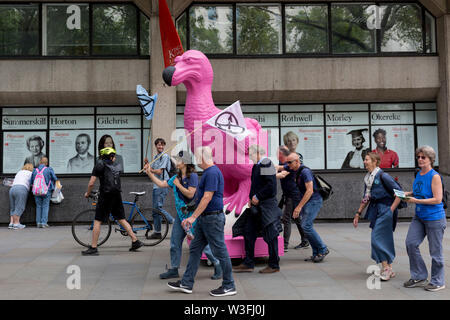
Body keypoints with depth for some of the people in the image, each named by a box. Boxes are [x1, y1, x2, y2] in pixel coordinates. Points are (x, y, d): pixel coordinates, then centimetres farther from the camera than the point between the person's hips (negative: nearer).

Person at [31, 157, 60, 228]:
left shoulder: (35, 170, 6)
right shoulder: (49, 169, -2)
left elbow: (31, 182, 6)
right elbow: (55, 178, -2)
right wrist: (58, 184, 14)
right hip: (46, 191, -2)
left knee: (38, 206, 10)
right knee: (45, 206, 2)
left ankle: (38, 223, 7)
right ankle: (44, 222, -3)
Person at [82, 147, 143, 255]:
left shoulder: (100, 164, -1)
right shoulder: (117, 165, 14)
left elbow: (91, 183, -4)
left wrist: (87, 193, 12)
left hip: (106, 196, -5)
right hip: (117, 195, 6)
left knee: (97, 222, 0)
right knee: (122, 219, 15)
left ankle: (93, 248, 0)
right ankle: (135, 241, 16)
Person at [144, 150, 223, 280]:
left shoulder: (193, 176, -13)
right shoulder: (177, 177, 11)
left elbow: (190, 194, -20)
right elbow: (162, 184, 19)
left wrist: (178, 184, -13)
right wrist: (149, 172, 16)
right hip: (180, 214, 8)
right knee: (175, 242, 9)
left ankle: (218, 266, 10)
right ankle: (174, 269, 21)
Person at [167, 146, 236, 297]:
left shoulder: (212, 173, -18)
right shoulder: (208, 172, 15)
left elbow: (207, 198, -23)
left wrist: (193, 217, -23)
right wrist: (196, 217, 22)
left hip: (213, 218, -11)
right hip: (204, 218, 11)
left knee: (220, 251, -1)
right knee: (195, 249, 12)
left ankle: (229, 286, 9)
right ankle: (186, 283, 19)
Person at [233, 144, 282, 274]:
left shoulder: (266, 164, -13)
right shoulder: (256, 166, 15)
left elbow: (271, 185, -20)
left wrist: (257, 197, -14)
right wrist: (251, 198, 8)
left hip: (267, 205, -10)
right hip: (256, 206, 10)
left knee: (270, 235, -1)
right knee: (249, 233, 9)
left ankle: (274, 265, 10)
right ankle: (248, 263, 16)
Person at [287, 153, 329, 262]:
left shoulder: (305, 171, -17)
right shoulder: (298, 172, 12)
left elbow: (310, 191, -23)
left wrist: (299, 206, -23)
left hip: (314, 201, -9)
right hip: (307, 202, 9)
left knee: (306, 226, -15)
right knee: (306, 227, 6)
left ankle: (323, 249, -3)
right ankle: (316, 253, 11)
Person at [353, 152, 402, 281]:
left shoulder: (383, 176, -13)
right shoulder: (367, 178, 12)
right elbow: (366, 198, 20)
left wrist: (391, 210, -15)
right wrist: (358, 213, 19)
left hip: (385, 210, -8)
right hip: (375, 211, 8)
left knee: (377, 238, -12)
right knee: (384, 240, 10)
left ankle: (386, 268, -3)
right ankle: (389, 270, 18)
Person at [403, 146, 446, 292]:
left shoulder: (435, 176, -15)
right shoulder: (418, 175, 8)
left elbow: (437, 199, -20)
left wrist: (416, 201, -21)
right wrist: (407, 194, 5)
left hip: (434, 218, -7)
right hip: (419, 217, 8)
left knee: (435, 251, 3)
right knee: (411, 243, 2)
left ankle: (438, 282, 18)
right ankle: (420, 277, 16)